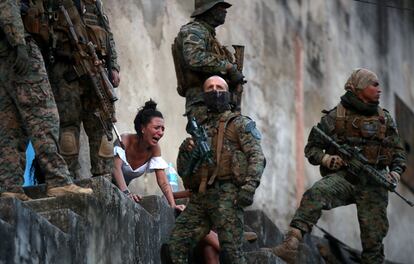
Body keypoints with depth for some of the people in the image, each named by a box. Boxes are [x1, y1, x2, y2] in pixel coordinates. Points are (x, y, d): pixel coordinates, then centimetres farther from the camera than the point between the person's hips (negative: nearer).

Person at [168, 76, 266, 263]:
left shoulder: (239, 123, 11)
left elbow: (257, 156, -2)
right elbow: (182, 170, 23)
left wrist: (249, 187, -17)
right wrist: (185, 153, 1)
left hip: (226, 194, -5)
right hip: (199, 199, 5)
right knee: (175, 247, -8)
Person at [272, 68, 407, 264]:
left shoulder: (384, 119, 15)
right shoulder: (335, 117, 4)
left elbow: (398, 151, 21)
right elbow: (311, 148, 7)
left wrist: (396, 171, 1)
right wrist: (325, 158, -14)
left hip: (373, 183, 3)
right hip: (342, 177, -3)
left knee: (374, 237, -3)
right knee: (315, 194, -33)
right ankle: (291, 244, -49)